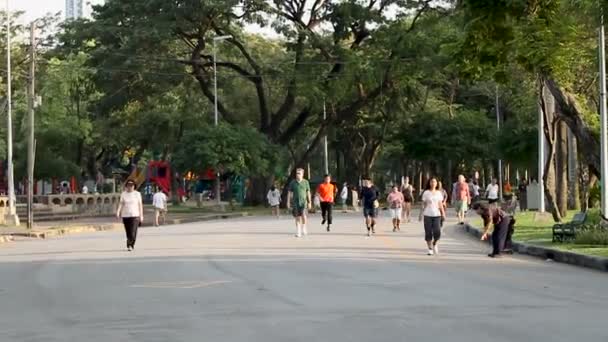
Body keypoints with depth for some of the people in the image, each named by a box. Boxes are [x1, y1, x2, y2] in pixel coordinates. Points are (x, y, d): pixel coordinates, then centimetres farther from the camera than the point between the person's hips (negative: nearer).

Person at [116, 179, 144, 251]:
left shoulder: (137, 194, 3)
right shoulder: (123, 194, 6)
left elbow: (140, 205, 6)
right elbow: (121, 203, 1)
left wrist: (141, 215, 3)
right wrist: (118, 211, -15)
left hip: (135, 215, -2)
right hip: (125, 215, 2)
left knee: (133, 232, -15)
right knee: (128, 232, 7)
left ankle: (130, 245, -13)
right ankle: (131, 245, 21)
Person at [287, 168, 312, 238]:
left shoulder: (306, 182, 3)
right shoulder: (292, 182, 3)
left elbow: (308, 193, 5)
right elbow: (289, 193, 5)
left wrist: (309, 202, 1)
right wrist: (288, 202, -1)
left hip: (303, 202, -1)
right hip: (295, 202, 1)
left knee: (303, 216, -15)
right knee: (297, 218, 1)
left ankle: (304, 229, 10)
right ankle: (298, 232, 7)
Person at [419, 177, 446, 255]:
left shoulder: (439, 193, 9)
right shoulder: (426, 193, 2)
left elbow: (440, 204, 11)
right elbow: (423, 204, 4)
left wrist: (443, 214, 2)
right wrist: (421, 214, 0)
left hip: (437, 214, 1)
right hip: (428, 214, -1)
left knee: (437, 232, -10)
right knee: (428, 232, -2)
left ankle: (435, 244, 19)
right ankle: (430, 249, 9)